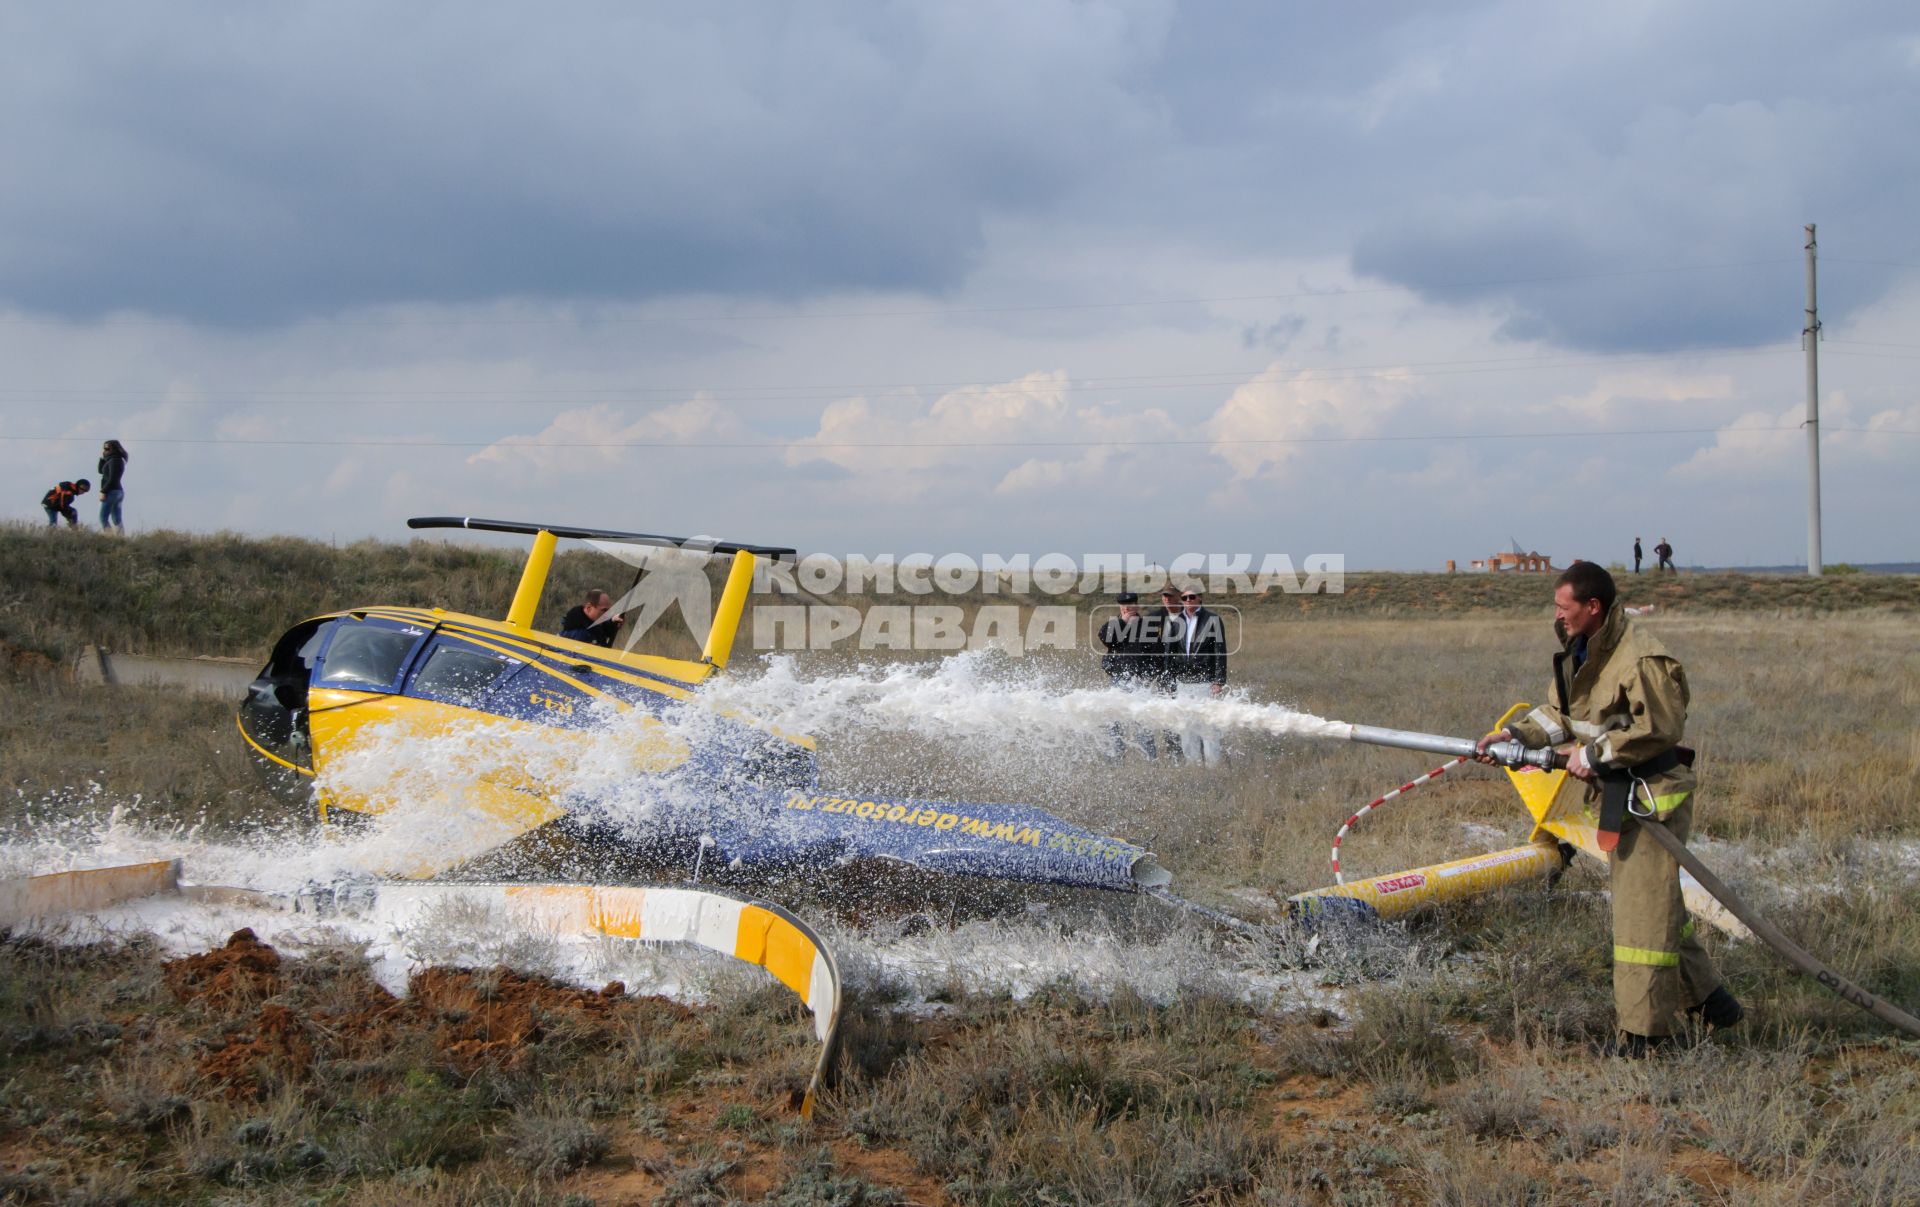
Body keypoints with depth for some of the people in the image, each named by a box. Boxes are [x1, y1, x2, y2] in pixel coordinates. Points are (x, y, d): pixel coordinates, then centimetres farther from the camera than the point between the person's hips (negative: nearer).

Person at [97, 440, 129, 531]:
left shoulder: (114, 460, -12)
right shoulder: (117, 460, 16)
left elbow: (112, 478, -20)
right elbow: (101, 471, 26)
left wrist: (103, 492, -19)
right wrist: (102, 458, 14)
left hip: (111, 492, -10)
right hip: (118, 491, 10)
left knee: (103, 518, -9)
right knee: (117, 519, 6)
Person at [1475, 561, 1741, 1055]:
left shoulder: (1641, 659, -22)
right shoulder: (1579, 653, 9)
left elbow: (1659, 730, -23)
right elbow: (1558, 713, 14)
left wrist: (1595, 754, -19)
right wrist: (1514, 733, -1)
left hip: (1653, 794, -10)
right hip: (1618, 795, 10)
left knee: (1643, 907, -6)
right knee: (1655, 901, 18)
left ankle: (1643, 1028, 0)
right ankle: (1705, 997, 31)